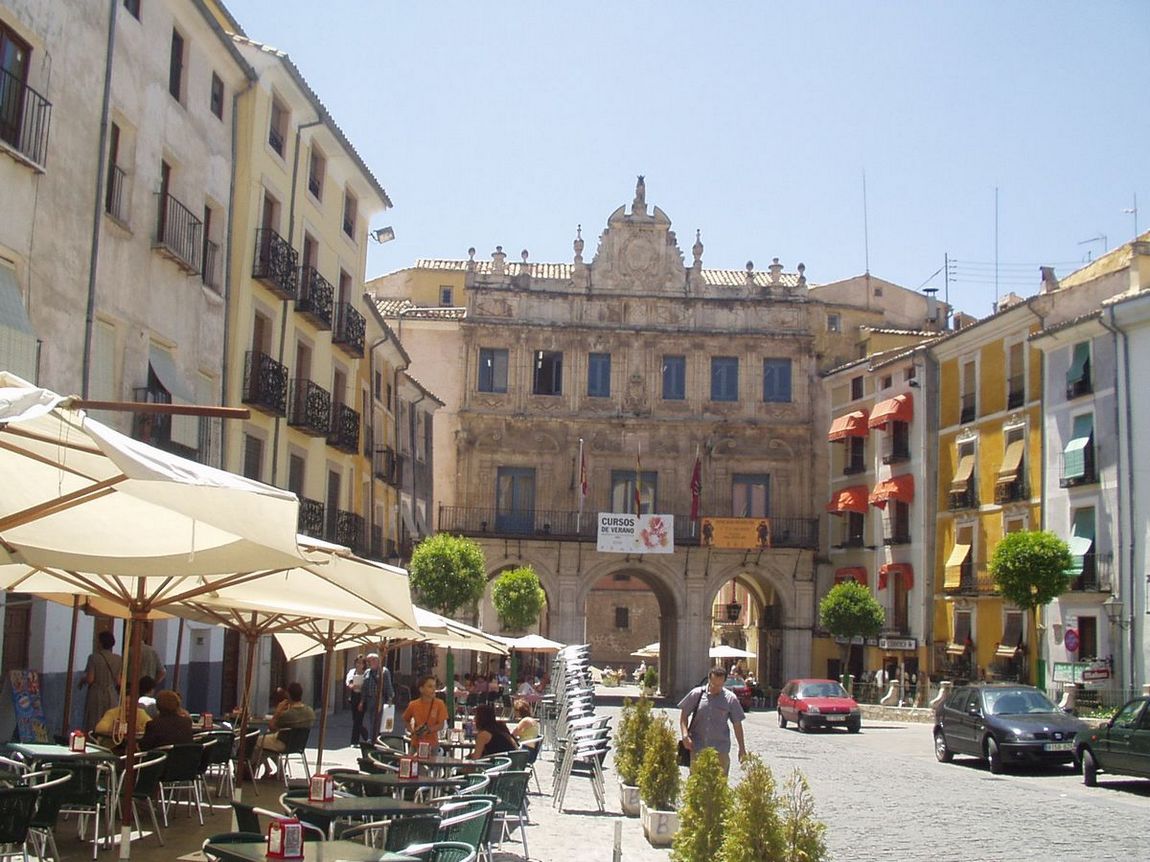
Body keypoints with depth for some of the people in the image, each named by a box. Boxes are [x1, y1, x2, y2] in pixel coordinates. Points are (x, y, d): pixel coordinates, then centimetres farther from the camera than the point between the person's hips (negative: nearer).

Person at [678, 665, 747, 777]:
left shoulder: (731, 699, 0)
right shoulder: (696, 694, 0)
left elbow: (737, 724, 6)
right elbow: (684, 714, 7)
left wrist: (742, 748, 8)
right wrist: (685, 734, -7)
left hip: (720, 750, -1)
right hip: (697, 748, 1)